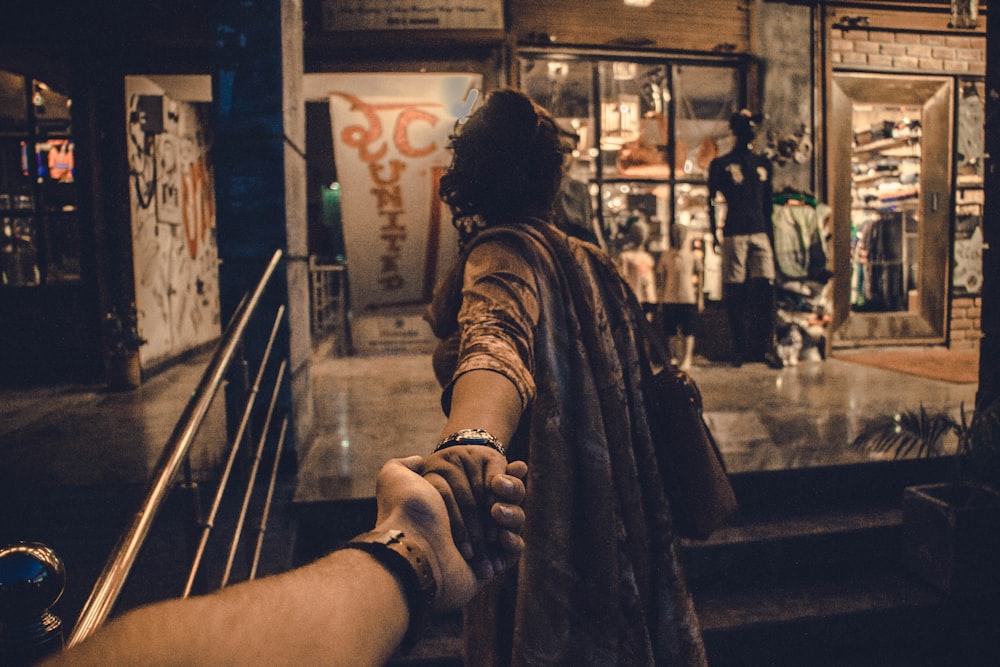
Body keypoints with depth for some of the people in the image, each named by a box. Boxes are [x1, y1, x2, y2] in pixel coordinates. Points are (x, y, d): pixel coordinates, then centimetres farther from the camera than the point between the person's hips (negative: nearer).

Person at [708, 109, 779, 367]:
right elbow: (711, 201, 3)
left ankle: (762, 347, 3)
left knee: (765, 290, -4)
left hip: (761, 233, 4)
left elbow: (768, 203, 20)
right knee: (735, 292, -3)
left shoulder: (764, 164, 18)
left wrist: (771, 233, 15)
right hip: (734, 234, -3)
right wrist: (714, 234, -6)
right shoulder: (721, 164, 6)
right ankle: (739, 348, 5)